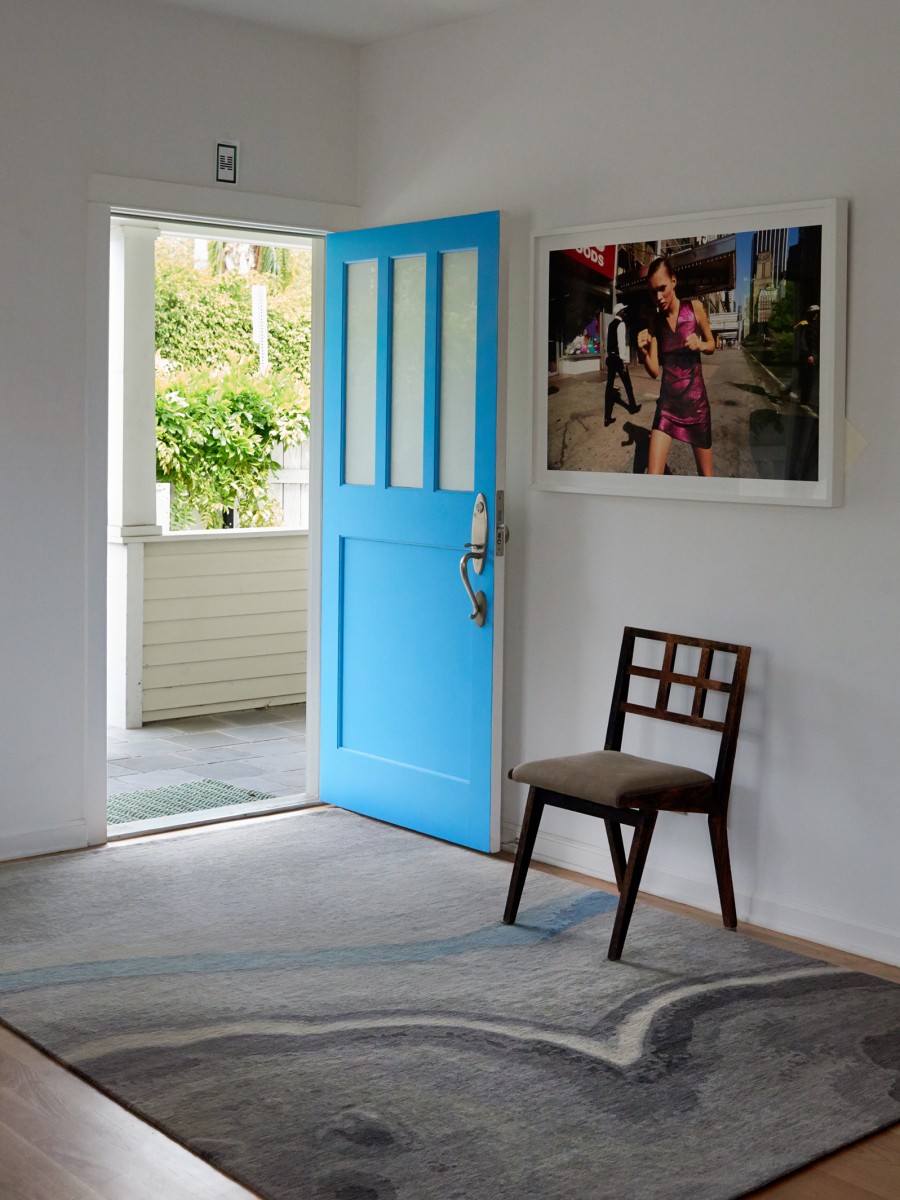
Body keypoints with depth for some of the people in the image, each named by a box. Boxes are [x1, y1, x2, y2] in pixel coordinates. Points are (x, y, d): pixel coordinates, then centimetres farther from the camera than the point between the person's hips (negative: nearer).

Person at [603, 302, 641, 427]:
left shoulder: (611, 324, 13)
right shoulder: (621, 324, -10)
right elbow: (621, 343, -18)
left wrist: (609, 355, 18)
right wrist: (624, 361, -18)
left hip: (610, 357, 7)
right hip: (618, 358, -7)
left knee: (609, 385, 1)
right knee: (627, 384, 13)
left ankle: (607, 418, -3)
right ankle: (633, 407, 31)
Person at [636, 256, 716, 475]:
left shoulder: (694, 308, -5)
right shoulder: (655, 323, 1)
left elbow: (712, 344, 9)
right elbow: (654, 371, 0)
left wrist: (700, 345, -14)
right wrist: (643, 352, -21)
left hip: (695, 401, -1)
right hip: (667, 402, 2)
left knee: (705, 474, 8)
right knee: (653, 475, -7)